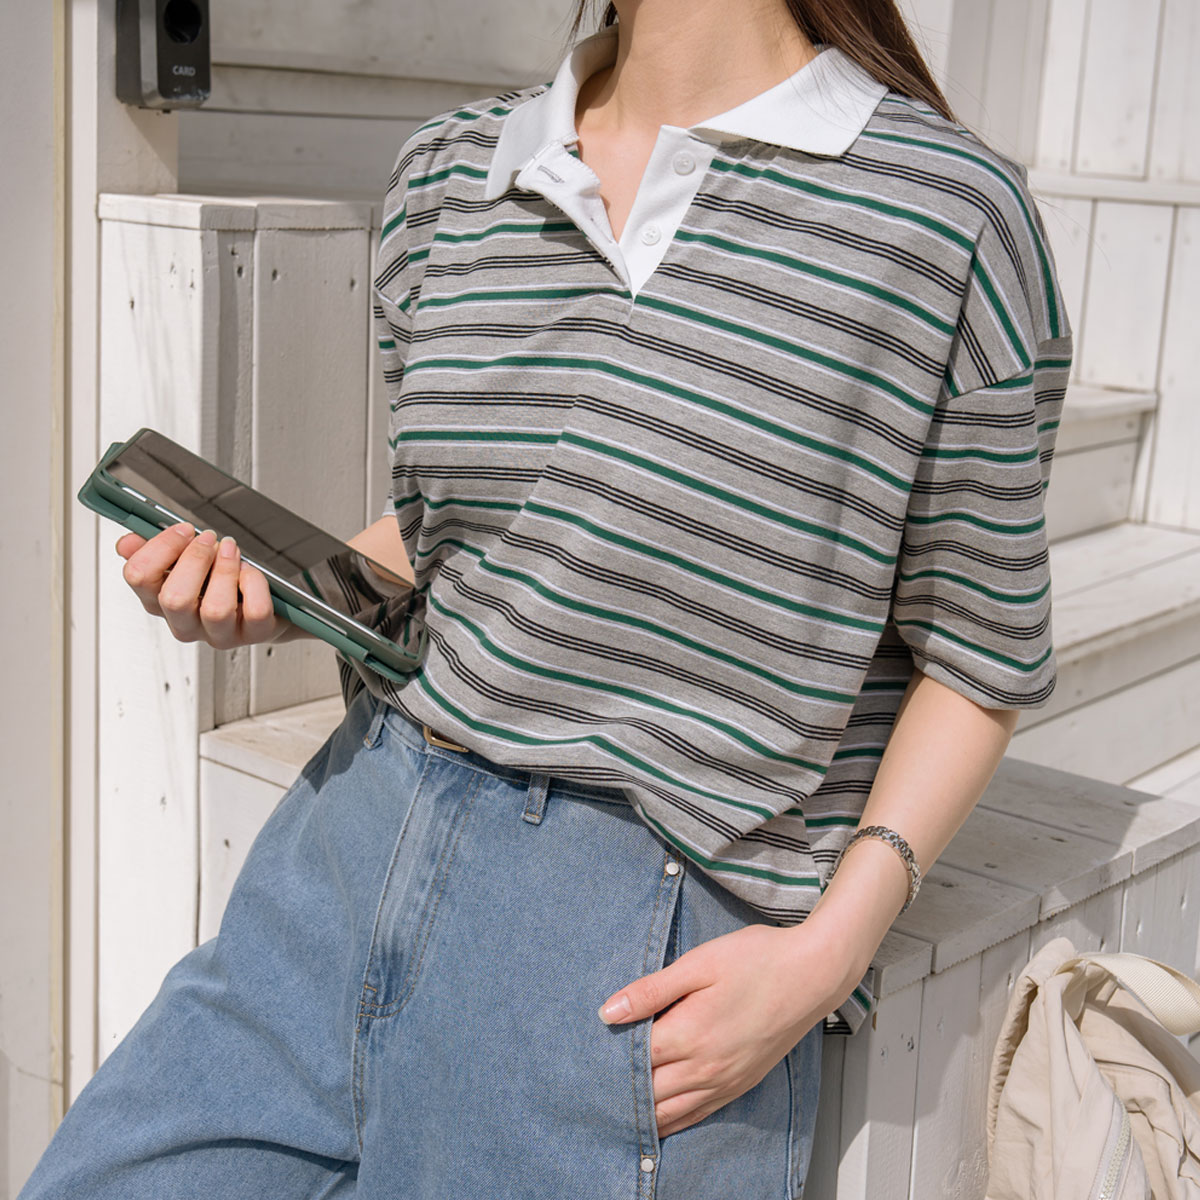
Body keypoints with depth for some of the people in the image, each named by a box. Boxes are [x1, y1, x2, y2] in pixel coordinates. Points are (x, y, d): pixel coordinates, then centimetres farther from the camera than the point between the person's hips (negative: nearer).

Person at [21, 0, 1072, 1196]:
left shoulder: (947, 209, -7)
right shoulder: (446, 174, 9)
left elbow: (978, 651, -3)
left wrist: (829, 950, -13)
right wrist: (271, 595, 0)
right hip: (360, 825, 5)